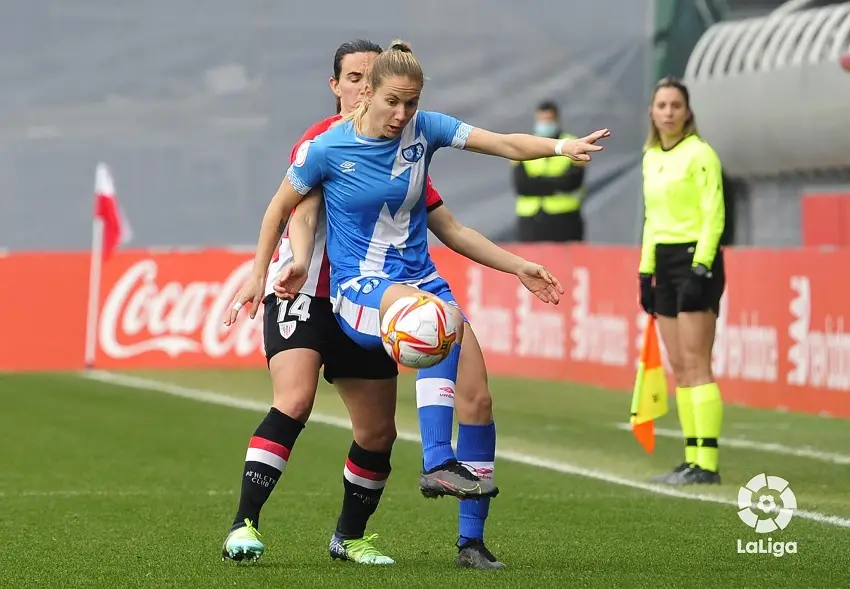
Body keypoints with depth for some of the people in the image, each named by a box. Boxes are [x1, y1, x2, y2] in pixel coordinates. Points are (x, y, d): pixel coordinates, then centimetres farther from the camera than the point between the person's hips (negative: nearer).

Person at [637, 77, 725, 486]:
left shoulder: (699, 154, -8)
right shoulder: (651, 158, 15)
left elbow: (714, 215, -13)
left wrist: (700, 267, -19)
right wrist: (646, 271, 16)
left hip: (695, 258, -8)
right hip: (664, 261, 8)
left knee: (696, 365, -11)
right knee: (679, 367, 6)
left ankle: (706, 463, -12)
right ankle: (692, 460, 9)